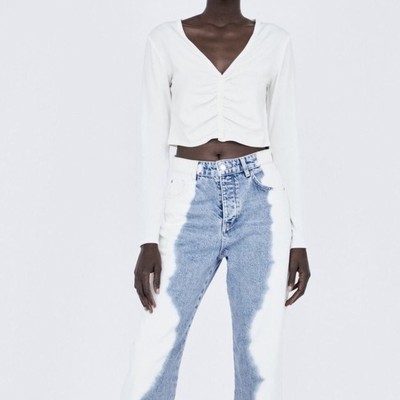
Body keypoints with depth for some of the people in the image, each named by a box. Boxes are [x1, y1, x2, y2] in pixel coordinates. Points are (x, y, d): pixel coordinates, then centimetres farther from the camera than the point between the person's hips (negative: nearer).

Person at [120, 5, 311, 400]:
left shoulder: (275, 41, 9)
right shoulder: (165, 39, 7)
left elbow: (285, 142, 10)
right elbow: (153, 143, 3)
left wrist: (298, 237, 6)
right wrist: (149, 239, -5)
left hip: (259, 200, 1)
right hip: (191, 203, 0)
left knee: (261, 360, 0)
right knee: (151, 365, -5)